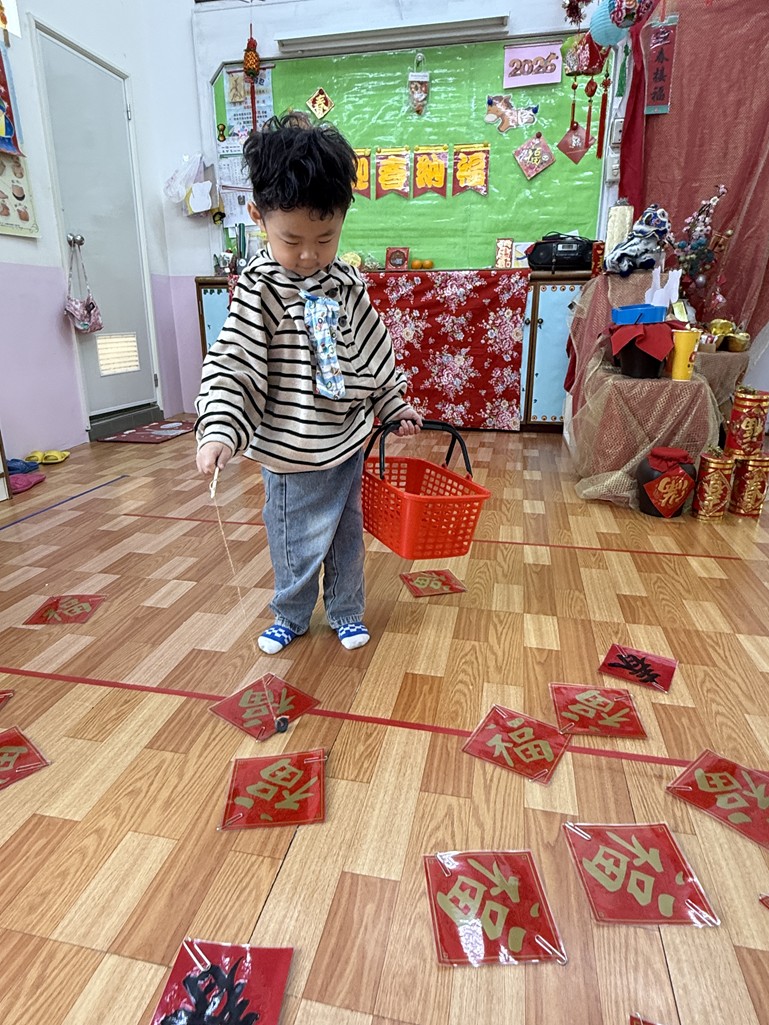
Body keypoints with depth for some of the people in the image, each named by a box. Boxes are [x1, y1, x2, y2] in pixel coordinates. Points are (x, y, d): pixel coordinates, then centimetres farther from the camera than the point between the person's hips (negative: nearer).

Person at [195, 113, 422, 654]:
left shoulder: (347, 282, 2)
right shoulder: (259, 288, -14)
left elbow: (373, 348, 12)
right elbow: (231, 365, -20)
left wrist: (394, 402, 16)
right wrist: (220, 430, -32)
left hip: (348, 439, 5)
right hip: (293, 452, -5)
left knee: (348, 534, 18)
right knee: (299, 544, 9)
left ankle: (346, 613, 39)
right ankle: (291, 617, 36)